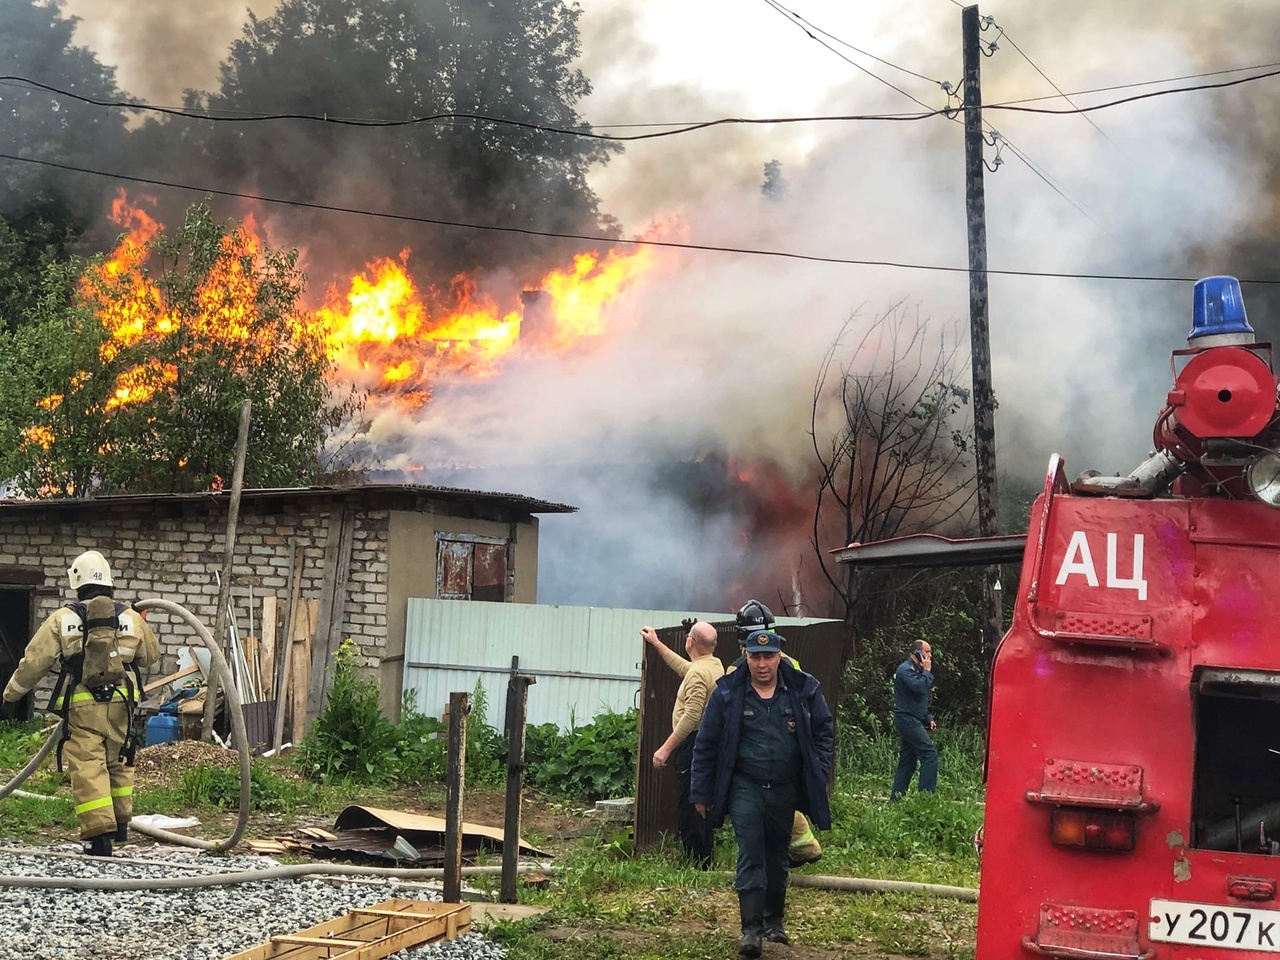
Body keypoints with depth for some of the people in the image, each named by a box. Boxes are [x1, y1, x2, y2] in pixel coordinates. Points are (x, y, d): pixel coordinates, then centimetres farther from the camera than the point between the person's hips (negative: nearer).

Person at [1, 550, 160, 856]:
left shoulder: (62, 619, -2)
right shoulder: (131, 618, 4)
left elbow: (34, 661, 2)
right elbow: (151, 655, 18)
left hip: (81, 705, -3)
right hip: (120, 703, 3)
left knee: (87, 767, -2)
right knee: (118, 762, 19)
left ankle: (98, 833, -8)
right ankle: (120, 823, 26)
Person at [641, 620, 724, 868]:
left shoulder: (698, 673, -18)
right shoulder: (715, 665, 12)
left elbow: (691, 717, -25)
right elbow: (682, 666, 32)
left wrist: (666, 748, -23)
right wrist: (657, 644, 40)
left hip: (693, 745, -10)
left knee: (688, 807, -7)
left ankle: (695, 864, -7)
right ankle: (705, 863, 22)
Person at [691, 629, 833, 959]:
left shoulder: (804, 690, -3)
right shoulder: (727, 693, -7)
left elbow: (824, 731, 9)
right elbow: (706, 744, -1)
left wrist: (818, 773, 0)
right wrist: (702, 792, 0)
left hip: (785, 789, 2)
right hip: (745, 787, -2)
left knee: (777, 856, 14)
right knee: (750, 855, -10)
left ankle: (774, 919, 30)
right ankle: (751, 928, -8)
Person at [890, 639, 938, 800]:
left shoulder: (916, 670, 20)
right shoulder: (905, 669, -11)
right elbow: (919, 686, -29)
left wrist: (928, 718, 18)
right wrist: (927, 671, -14)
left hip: (912, 721, 10)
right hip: (908, 720, -10)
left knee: (907, 762, 9)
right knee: (930, 754, -15)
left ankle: (895, 798, 10)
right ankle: (926, 794, -18)